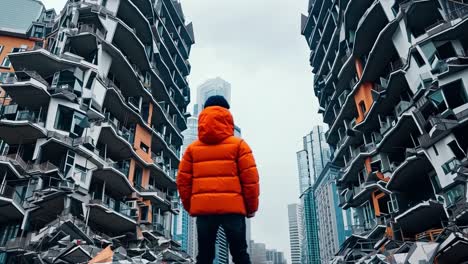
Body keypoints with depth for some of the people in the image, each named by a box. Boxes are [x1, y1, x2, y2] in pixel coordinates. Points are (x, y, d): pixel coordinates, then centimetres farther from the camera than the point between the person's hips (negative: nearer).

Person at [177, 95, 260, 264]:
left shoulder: (193, 148, 11)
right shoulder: (238, 145, 3)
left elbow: (183, 180, 8)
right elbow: (250, 179, -2)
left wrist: (190, 207, 17)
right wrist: (251, 207, 8)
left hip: (203, 208, 3)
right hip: (232, 207, -2)